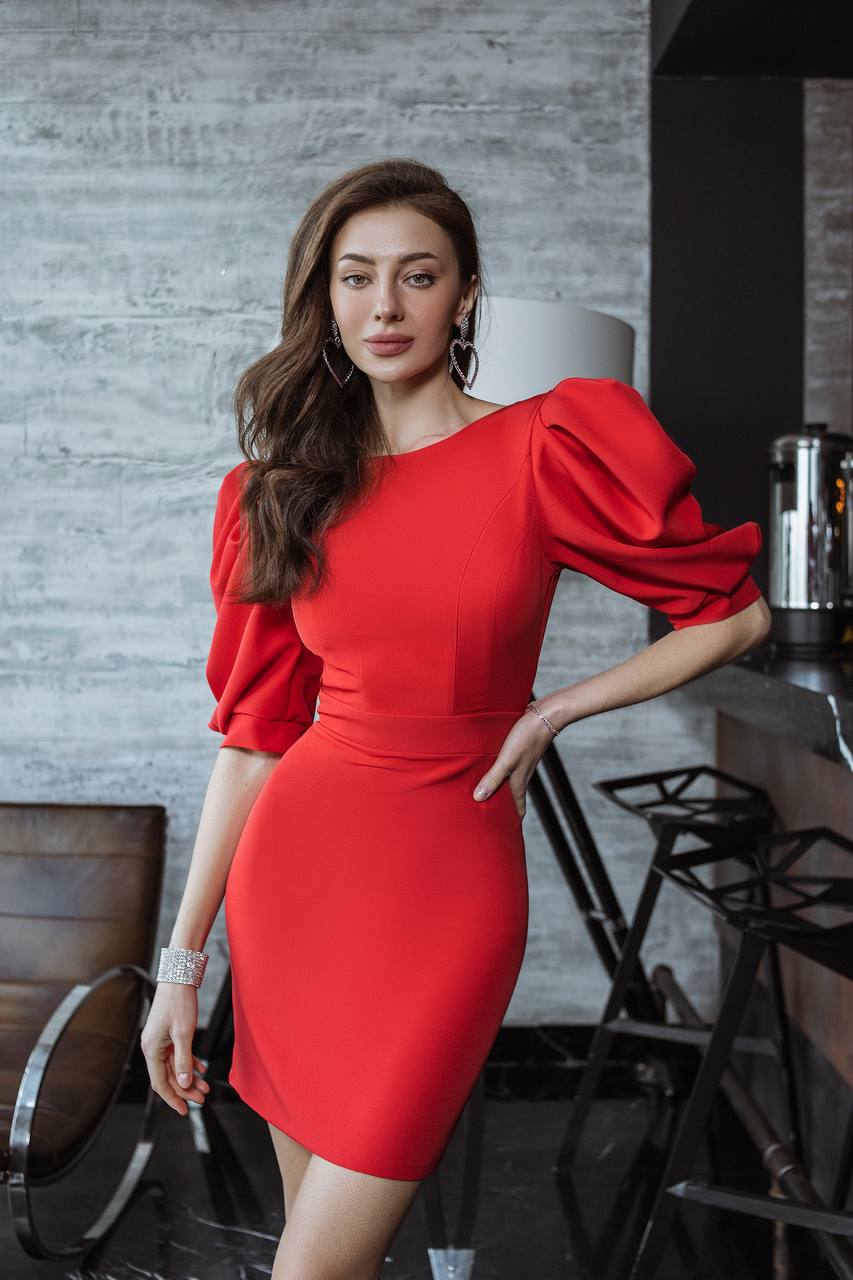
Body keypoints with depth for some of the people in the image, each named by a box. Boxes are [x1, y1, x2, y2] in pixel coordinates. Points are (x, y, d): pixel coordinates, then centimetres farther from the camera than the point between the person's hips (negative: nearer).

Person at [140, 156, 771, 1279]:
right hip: (294, 865, 4)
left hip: (449, 879, -3)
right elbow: (258, 733, 5)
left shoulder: (547, 449, -5)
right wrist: (183, 959, 3)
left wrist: (552, 712, -5)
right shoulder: (277, 491, 5)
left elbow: (740, 610, 1)